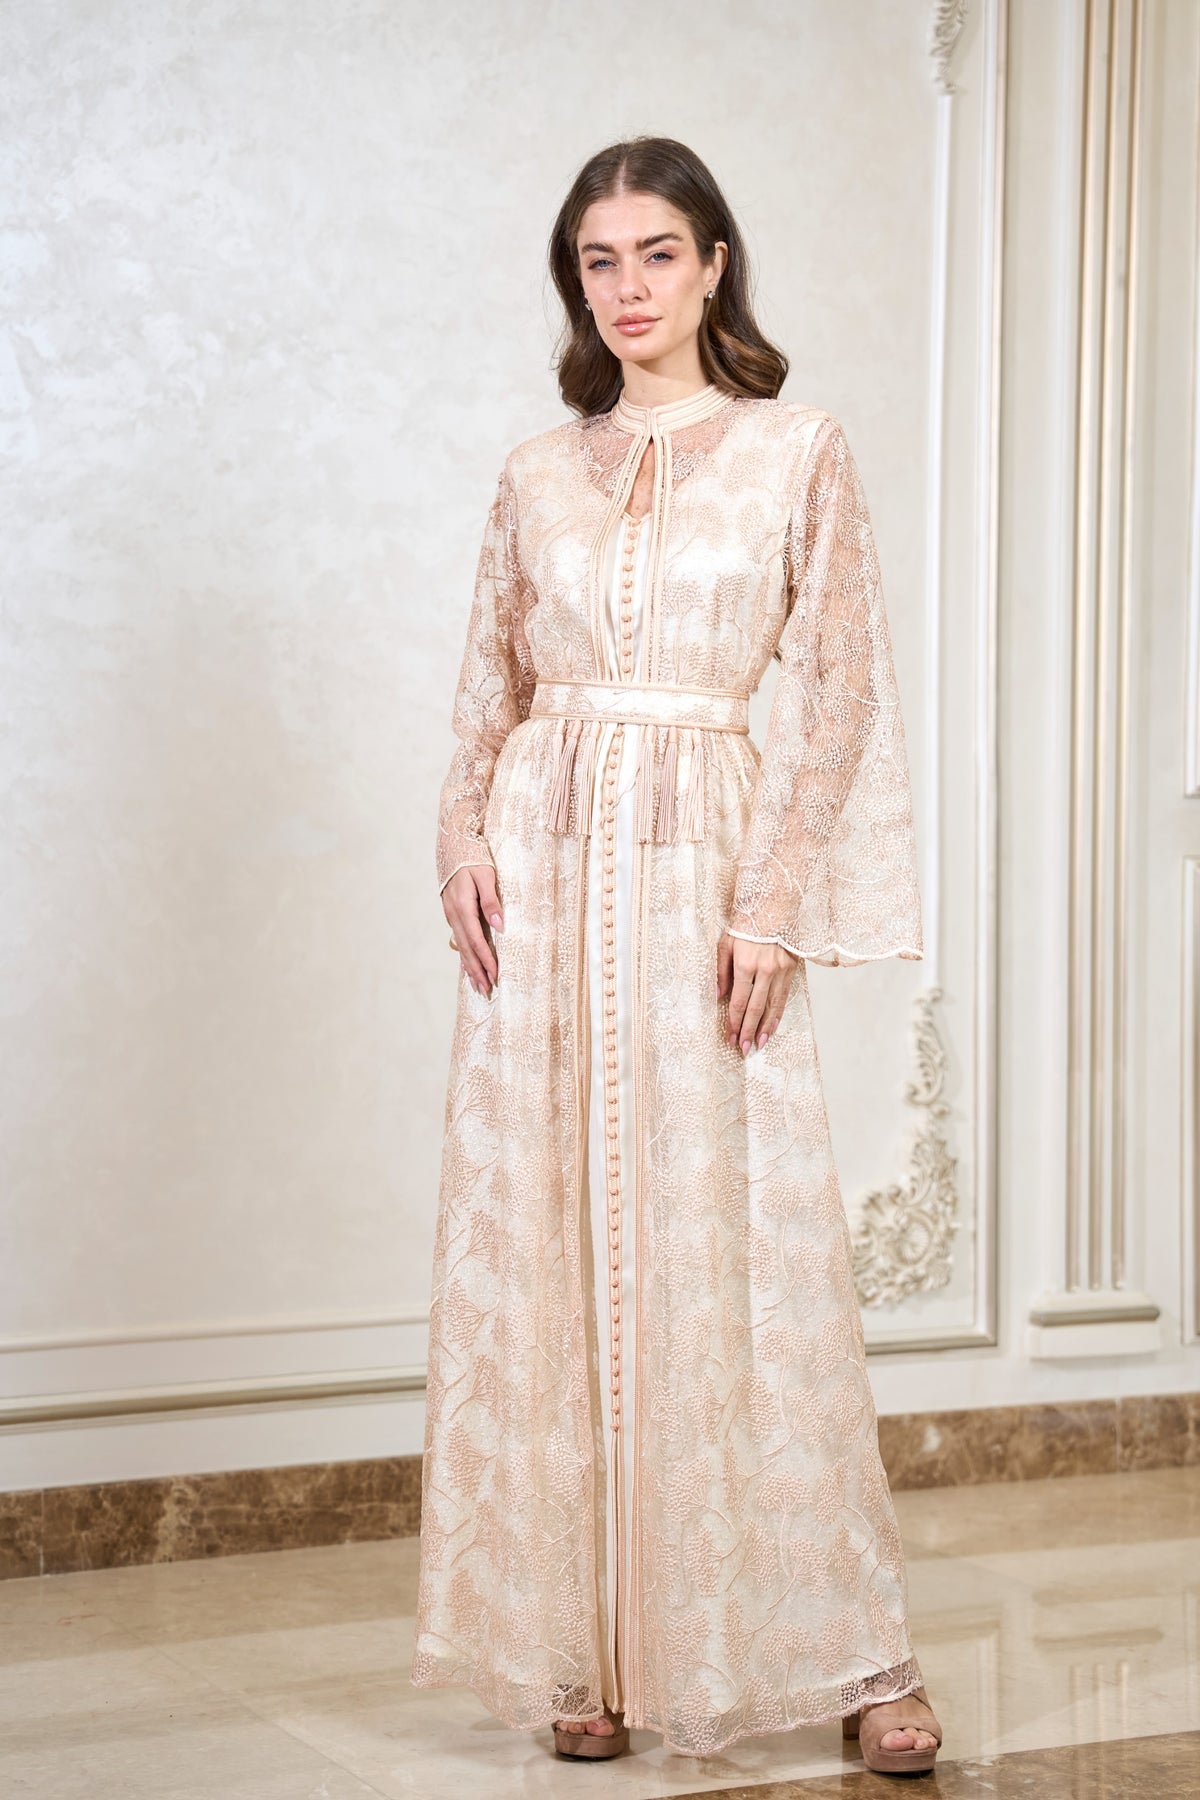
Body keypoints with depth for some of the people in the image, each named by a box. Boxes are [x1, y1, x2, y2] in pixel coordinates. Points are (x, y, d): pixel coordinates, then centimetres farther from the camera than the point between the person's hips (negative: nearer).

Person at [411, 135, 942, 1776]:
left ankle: (847, 1647, 8)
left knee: (735, 1256, -3)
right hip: (547, 859, 3)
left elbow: (838, 690, -1)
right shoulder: (536, 475, 12)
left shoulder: (798, 452, 3)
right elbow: (490, 691, 15)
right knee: (549, 1250, 2)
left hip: (708, 859, -3)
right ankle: (584, 1648, 11)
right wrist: (466, 839, -3)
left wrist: (774, 903, -9)